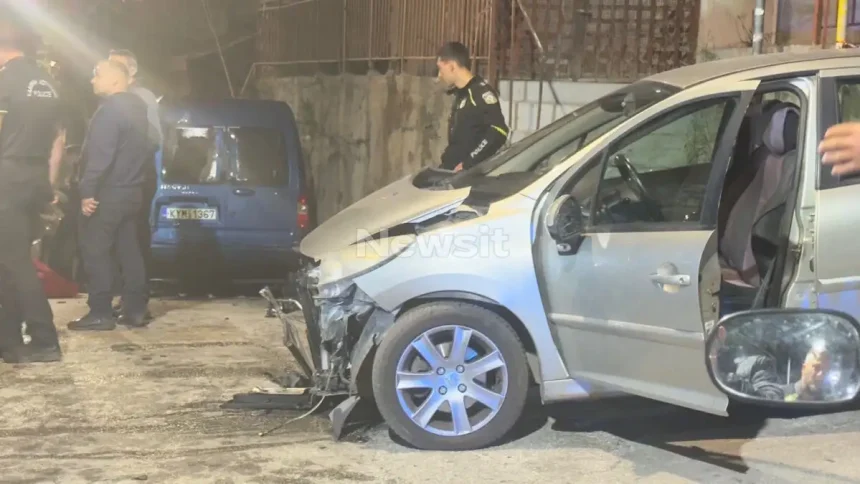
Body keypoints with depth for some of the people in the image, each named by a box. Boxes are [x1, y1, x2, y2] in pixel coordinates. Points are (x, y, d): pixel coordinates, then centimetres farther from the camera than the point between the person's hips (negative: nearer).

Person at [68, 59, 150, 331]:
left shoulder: (110, 109, -16)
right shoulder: (137, 106, 13)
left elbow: (100, 156, -22)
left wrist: (87, 191, -22)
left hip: (108, 192, -9)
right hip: (132, 190, 9)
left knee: (96, 252, -3)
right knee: (129, 251, 10)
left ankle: (100, 313, -2)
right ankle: (135, 310, 11)